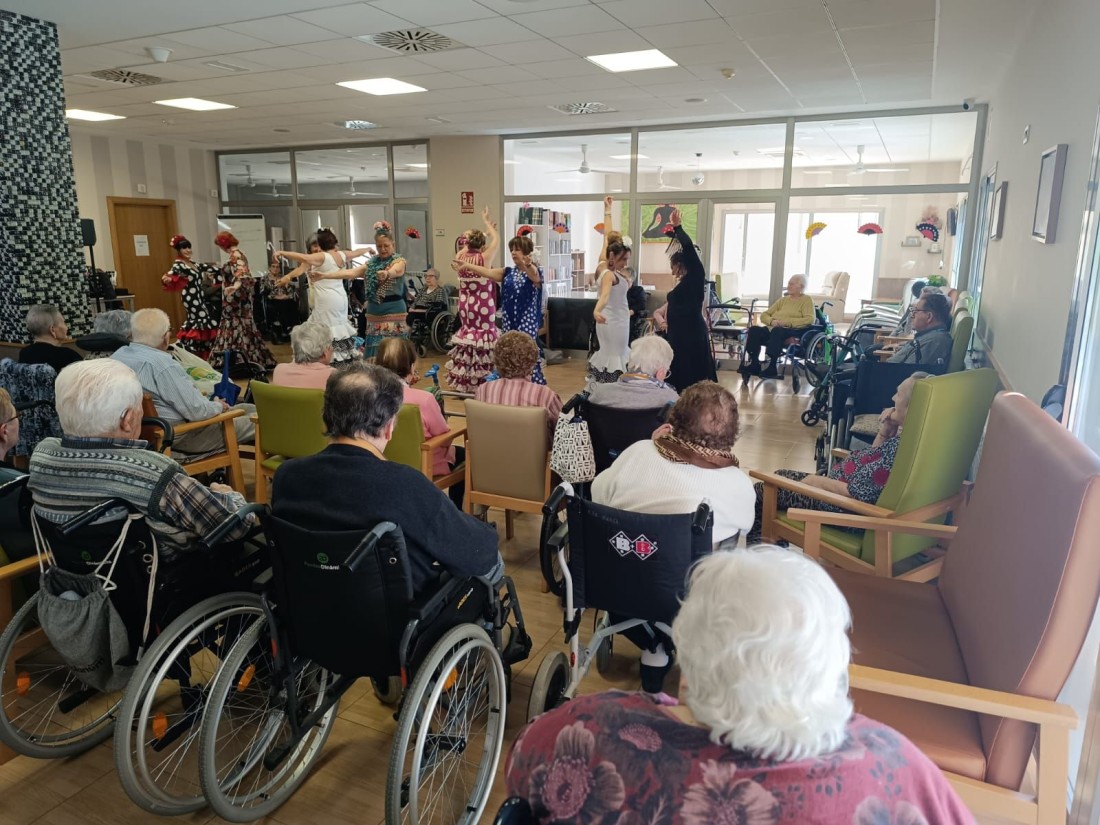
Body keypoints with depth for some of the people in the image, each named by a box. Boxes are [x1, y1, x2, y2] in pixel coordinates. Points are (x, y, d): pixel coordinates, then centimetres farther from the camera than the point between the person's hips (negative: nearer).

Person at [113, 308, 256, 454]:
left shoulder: (117, 356, 0)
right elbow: (197, 411, -25)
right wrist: (218, 406, -4)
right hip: (178, 438, -9)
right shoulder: (163, 364, -28)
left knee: (249, 409, 17)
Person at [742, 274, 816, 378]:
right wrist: (771, 321, -4)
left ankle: (772, 367, -39)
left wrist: (786, 322, -15)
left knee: (777, 331, -39)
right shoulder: (783, 300, 26)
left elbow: (810, 319, -7)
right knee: (754, 330, -24)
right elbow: (764, 315, 20)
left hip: (793, 332, -5)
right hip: (772, 329, 5)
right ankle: (754, 364, -25)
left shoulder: (807, 300, 10)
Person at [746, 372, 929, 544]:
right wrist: (885, 431, -2)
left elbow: (857, 493, -28)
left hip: (843, 508, -10)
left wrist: (815, 482, -14)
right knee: (780, 475, 22)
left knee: (762, 490, 3)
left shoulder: (902, 447, -31)